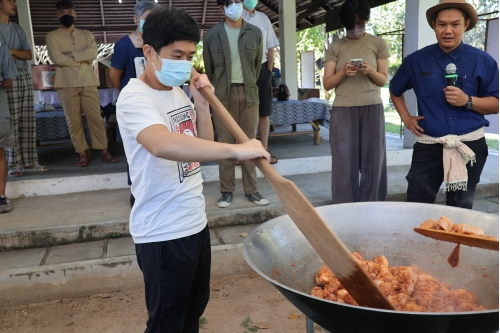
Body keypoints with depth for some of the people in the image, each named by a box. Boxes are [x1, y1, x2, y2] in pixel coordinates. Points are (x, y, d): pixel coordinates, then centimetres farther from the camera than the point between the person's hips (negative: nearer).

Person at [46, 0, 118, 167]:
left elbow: (93, 53, -5)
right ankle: (82, 153, 9)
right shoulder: (52, 36, 8)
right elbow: (56, 57, -9)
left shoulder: (86, 34, 13)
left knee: (96, 118, 0)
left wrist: (71, 55, -10)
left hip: (88, 82, 1)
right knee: (73, 121, 1)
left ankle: (104, 151, 5)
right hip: (66, 84, -1)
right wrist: (82, 60, -7)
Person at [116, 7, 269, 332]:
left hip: (196, 222, 8)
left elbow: (203, 146, 10)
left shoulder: (178, 92, 7)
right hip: (164, 234, -8)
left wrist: (201, 103, -3)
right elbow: (162, 145, -40)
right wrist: (237, 149, -43)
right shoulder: (134, 97, -19)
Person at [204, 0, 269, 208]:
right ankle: (226, 191, 11)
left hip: (249, 93, 2)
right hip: (223, 95, -1)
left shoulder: (255, 32, 7)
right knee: (225, 143, 2)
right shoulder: (211, 35, 1)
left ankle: (251, 190, 13)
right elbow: (209, 68, 8)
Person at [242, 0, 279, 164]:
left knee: (264, 112, 4)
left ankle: (264, 149, 10)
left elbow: (270, 47, 12)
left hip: (261, 69, 3)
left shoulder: (264, 18, 12)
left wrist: (269, 71, 3)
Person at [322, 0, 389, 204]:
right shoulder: (335, 47, 7)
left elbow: (383, 80, 6)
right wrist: (343, 72, -14)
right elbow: (327, 84, 4)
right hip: (342, 111, 0)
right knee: (345, 162, -1)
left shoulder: (378, 44, 7)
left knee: (372, 161, 2)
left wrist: (370, 71, -14)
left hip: (372, 109, 0)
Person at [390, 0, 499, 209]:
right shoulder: (416, 60, 3)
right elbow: (395, 90, 20)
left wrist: (468, 101, -16)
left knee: (460, 211, 12)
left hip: (469, 145, 0)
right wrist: (406, 118, 8)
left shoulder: (482, 61, 1)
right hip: (428, 144, 0)